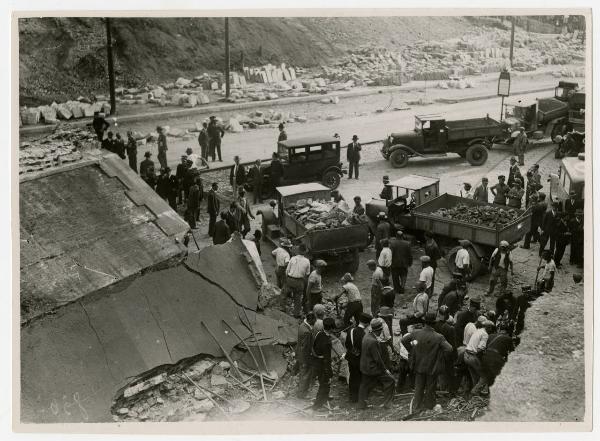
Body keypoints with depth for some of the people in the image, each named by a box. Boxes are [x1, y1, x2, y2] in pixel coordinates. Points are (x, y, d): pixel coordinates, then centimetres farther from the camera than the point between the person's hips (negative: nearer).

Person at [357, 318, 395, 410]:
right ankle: (387, 403, 9)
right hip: (372, 368, -9)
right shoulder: (373, 341, -28)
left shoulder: (367, 335, 0)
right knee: (390, 380, 3)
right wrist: (385, 369, -12)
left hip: (364, 367, 9)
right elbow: (377, 359, -22)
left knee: (365, 385, 19)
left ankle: (361, 404, 27)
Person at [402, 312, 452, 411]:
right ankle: (429, 406, 29)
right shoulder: (438, 337, -21)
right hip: (432, 367, -3)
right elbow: (449, 349, -25)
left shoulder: (416, 333, -11)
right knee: (430, 389, 16)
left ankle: (416, 407, 22)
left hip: (419, 366, 3)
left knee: (418, 388, 18)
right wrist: (440, 357, -9)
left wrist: (411, 350, 6)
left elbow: (404, 340, -1)